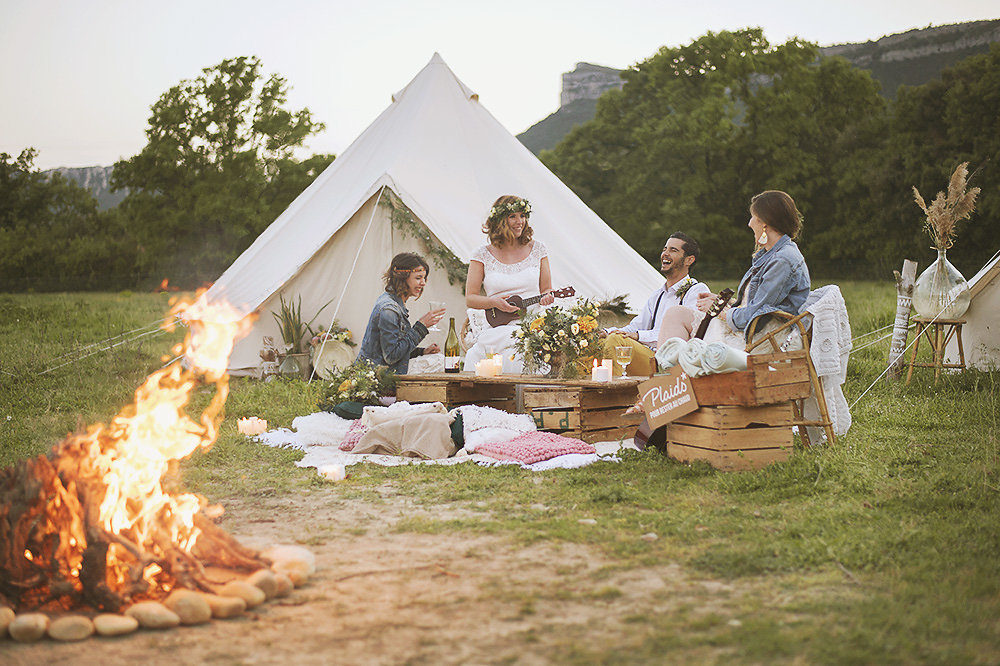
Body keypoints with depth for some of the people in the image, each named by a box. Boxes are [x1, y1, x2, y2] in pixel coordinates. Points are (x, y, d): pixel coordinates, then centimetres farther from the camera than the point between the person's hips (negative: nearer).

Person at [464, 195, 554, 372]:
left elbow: (546, 289, 17)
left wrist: (547, 298, -6)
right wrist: (495, 302, -12)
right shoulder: (483, 255, 6)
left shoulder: (537, 248, 12)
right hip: (498, 327, -1)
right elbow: (470, 299, 6)